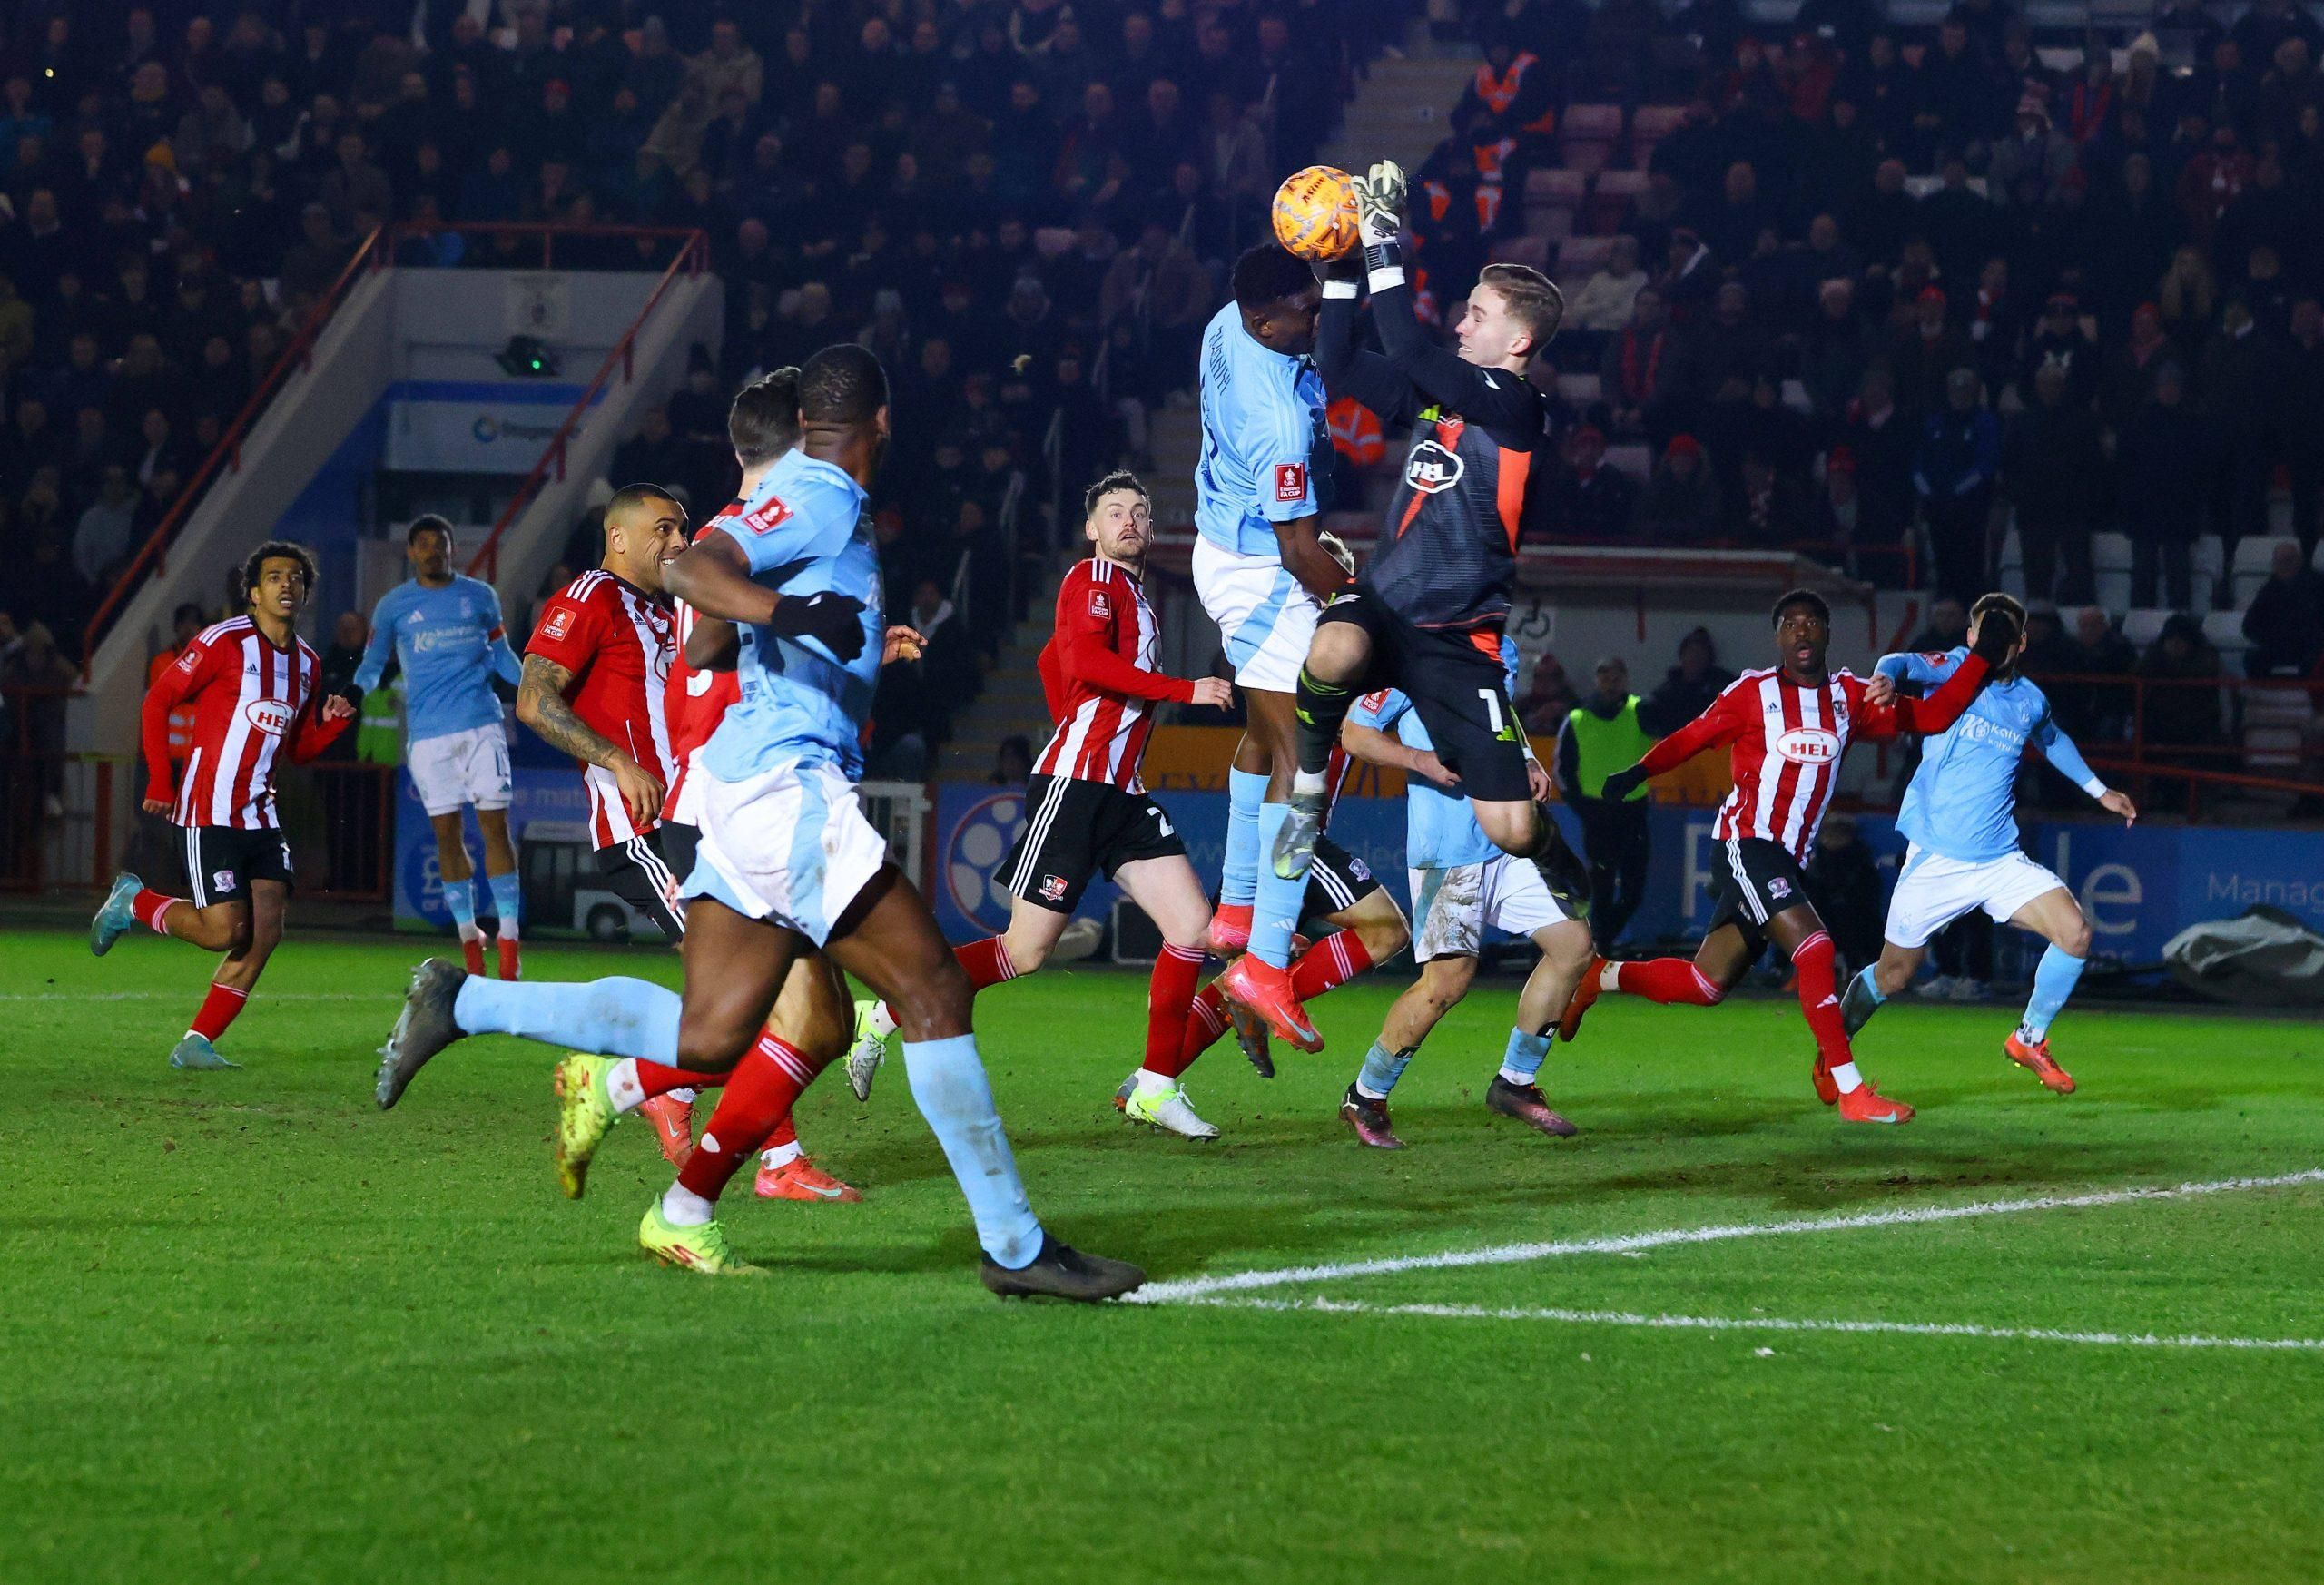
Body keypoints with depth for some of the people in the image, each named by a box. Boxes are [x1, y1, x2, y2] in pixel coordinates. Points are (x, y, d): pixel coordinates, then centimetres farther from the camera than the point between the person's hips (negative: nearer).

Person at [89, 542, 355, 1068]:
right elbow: (158, 701, -4)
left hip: (261, 817, 7)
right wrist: (160, 781, -8)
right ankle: (133, 901, 13)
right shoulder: (224, 643, -9)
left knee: (266, 934, -5)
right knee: (225, 931, -13)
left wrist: (333, 721, 0)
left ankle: (196, 1044, 3)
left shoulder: (307, 663, 12)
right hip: (209, 813, -7)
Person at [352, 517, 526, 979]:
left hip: (481, 724, 0)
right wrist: (353, 694, -8)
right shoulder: (393, 607, 7)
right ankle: (468, 937, 12)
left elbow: (501, 654, 18)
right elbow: (372, 664, 12)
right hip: (427, 733, 0)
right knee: (446, 833, 1)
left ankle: (508, 937, -5)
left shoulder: (480, 596, 9)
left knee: (495, 825, -7)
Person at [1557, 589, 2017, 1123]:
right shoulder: (1754, 693, -3)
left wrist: (1981, 659, 2)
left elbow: (1929, 716, 9)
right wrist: (1637, 773, -8)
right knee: (1813, 948, -22)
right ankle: (1848, 1090, -20)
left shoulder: (1849, 697, 9)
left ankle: (1600, 977, 28)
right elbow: (1692, 737, 3)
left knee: (1706, 985, 8)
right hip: (1749, 842, -6)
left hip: (1789, 858, 6)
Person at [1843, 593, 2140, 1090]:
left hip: (2000, 859, 4)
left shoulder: (2030, 701, 8)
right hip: (1935, 858, -4)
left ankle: (2029, 1039, 6)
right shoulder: (1957, 669, -6)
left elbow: (2052, 741, 31)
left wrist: (2099, 791, 35)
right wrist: (1888, 677, -49)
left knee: (2075, 933, -15)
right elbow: (1906, 664, -26)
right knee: (1891, 978, 3)